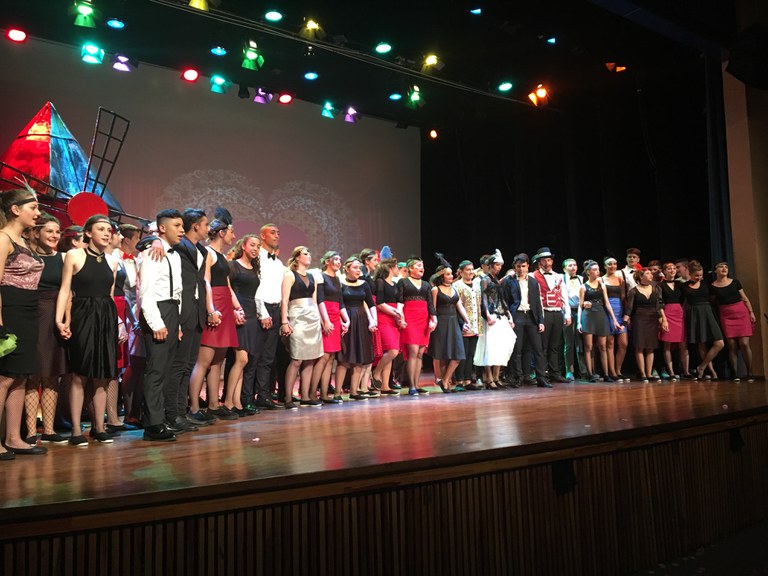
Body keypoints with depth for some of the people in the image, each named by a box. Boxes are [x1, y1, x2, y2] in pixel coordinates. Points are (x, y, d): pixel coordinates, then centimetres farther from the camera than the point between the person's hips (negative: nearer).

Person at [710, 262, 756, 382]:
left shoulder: (735, 282, 7)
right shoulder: (712, 286, 3)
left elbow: (744, 298, 10)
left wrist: (751, 312, 3)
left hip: (741, 313, 1)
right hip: (726, 316, 0)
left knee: (744, 343, -8)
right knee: (732, 345, -4)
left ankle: (749, 373, -1)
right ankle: (735, 374, 1)